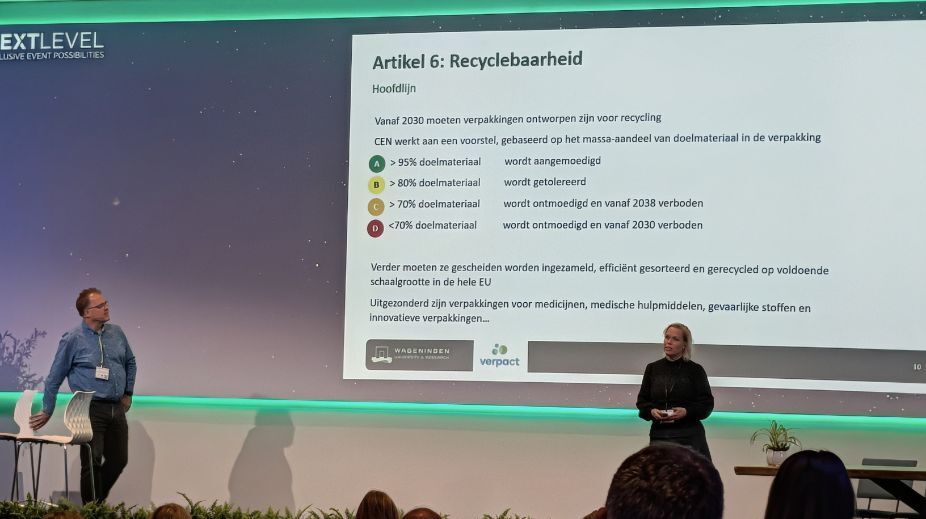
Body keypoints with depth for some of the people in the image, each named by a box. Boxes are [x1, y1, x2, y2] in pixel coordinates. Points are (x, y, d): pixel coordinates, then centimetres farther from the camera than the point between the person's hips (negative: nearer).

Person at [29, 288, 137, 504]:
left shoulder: (116, 333, 8)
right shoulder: (73, 339, -7)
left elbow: (130, 362, 24)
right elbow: (54, 378, 0)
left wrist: (128, 393, 20)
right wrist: (47, 412, 3)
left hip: (117, 409, 5)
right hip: (91, 410, -5)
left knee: (119, 461, 10)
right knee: (92, 463, -4)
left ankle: (97, 501, 30)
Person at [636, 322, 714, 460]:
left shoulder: (695, 370, 4)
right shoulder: (652, 368, 11)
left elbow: (707, 403, 2)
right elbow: (642, 400, 14)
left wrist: (686, 412, -15)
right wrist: (651, 411, -8)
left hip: (689, 436, -2)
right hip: (659, 434, 2)